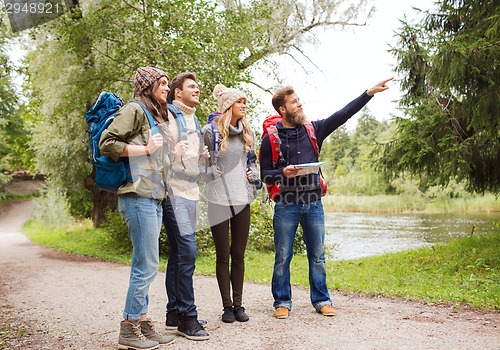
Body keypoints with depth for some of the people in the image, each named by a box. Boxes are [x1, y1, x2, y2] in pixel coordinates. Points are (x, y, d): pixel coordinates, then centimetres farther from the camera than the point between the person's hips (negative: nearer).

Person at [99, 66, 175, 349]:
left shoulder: (157, 115, 23)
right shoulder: (134, 109, -5)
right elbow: (107, 143, -14)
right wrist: (146, 149, -14)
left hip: (155, 198, 9)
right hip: (138, 196, -9)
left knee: (144, 265, 12)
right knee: (148, 265, -6)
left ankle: (142, 322, 20)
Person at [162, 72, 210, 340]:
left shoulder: (194, 119, 21)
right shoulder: (167, 115, -5)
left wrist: (205, 155, 8)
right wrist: (174, 153, -27)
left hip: (191, 191, 9)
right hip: (174, 191, -9)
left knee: (178, 253, 11)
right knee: (187, 251, -13)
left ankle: (174, 314, 18)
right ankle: (187, 317, -5)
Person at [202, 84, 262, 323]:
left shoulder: (247, 132, 13)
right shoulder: (211, 131, -3)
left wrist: (253, 175, 7)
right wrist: (211, 171, -13)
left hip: (242, 198, 4)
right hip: (219, 199, -4)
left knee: (238, 254, 8)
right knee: (223, 255, 3)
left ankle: (238, 304, 18)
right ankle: (227, 306, 13)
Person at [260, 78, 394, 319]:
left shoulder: (313, 130, 8)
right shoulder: (271, 138, 0)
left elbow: (342, 115, 5)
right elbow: (265, 175, 1)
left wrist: (370, 92, 1)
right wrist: (283, 173, -19)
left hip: (313, 204, 3)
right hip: (286, 206, -3)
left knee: (318, 256, 10)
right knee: (283, 257, 4)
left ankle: (321, 300, 22)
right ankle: (282, 301, 17)